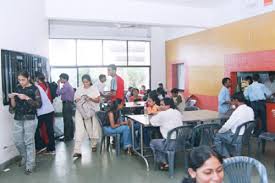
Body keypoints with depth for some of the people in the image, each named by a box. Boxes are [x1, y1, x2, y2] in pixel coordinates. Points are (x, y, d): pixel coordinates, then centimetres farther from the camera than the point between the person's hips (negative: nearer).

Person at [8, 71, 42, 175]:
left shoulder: (34, 89, -4)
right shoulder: (17, 88, 9)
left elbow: (39, 104, -11)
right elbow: (13, 106, 10)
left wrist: (26, 98, -20)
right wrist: (12, 98, -9)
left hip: (29, 118, -5)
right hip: (18, 118, 5)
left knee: (29, 141, -4)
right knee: (17, 141, 10)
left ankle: (30, 165, 7)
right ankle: (24, 157, 35)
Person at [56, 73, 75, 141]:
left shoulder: (65, 85, -13)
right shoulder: (69, 85, 18)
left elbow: (58, 93, -19)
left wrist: (59, 84, -9)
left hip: (66, 104, -10)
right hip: (69, 104, 10)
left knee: (67, 121, -7)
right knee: (70, 120, 14)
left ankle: (67, 137, -4)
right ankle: (70, 136, 21)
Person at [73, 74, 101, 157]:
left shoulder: (94, 88, 3)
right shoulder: (79, 89, 9)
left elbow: (98, 100, -2)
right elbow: (75, 100, 12)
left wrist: (90, 99, -18)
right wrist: (79, 100, -11)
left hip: (92, 111, -1)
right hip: (81, 111, 1)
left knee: (93, 128, 7)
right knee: (79, 130, -9)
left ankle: (94, 145, 32)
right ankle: (77, 151, -11)